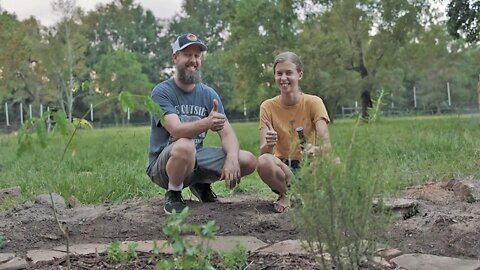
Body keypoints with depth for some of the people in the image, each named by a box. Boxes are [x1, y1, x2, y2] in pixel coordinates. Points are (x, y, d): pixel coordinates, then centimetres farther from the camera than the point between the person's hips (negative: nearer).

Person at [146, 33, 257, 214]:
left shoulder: (208, 94, 3)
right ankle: (173, 195, -9)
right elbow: (176, 130, -29)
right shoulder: (162, 92, -13)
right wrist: (206, 123, -49)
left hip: (197, 159, 5)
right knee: (185, 146, -40)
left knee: (249, 161, -10)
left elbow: (227, 133, -4)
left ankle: (201, 184, 14)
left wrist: (232, 158, -26)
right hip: (163, 164, -5)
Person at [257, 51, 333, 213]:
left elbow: (326, 145, -18)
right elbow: (263, 150, -14)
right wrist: (268, 145, -38)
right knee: (263, 161, -34)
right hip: (283, 167, 0)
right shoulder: (268, 107, -4)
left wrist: (316, 150, -42)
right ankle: (286, 195, -4)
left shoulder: (313, 102, -7)